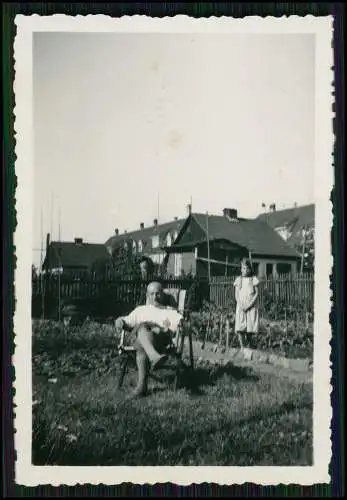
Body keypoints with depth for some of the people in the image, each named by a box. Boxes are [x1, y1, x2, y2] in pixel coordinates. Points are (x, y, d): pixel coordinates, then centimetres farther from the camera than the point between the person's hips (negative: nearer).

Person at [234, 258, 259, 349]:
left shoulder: (254, 279, 5)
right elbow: (236, 295, 6)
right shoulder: (238, 279, 9)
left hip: (251, 307, -1)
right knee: (240, 328, -10)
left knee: (250, 328, -3)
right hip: (241, 307, 1)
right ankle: (242, 347, -6)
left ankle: (248, 347, 8)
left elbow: (257, 294, 0)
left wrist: (249, 305, -10)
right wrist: (241, 305, -9)